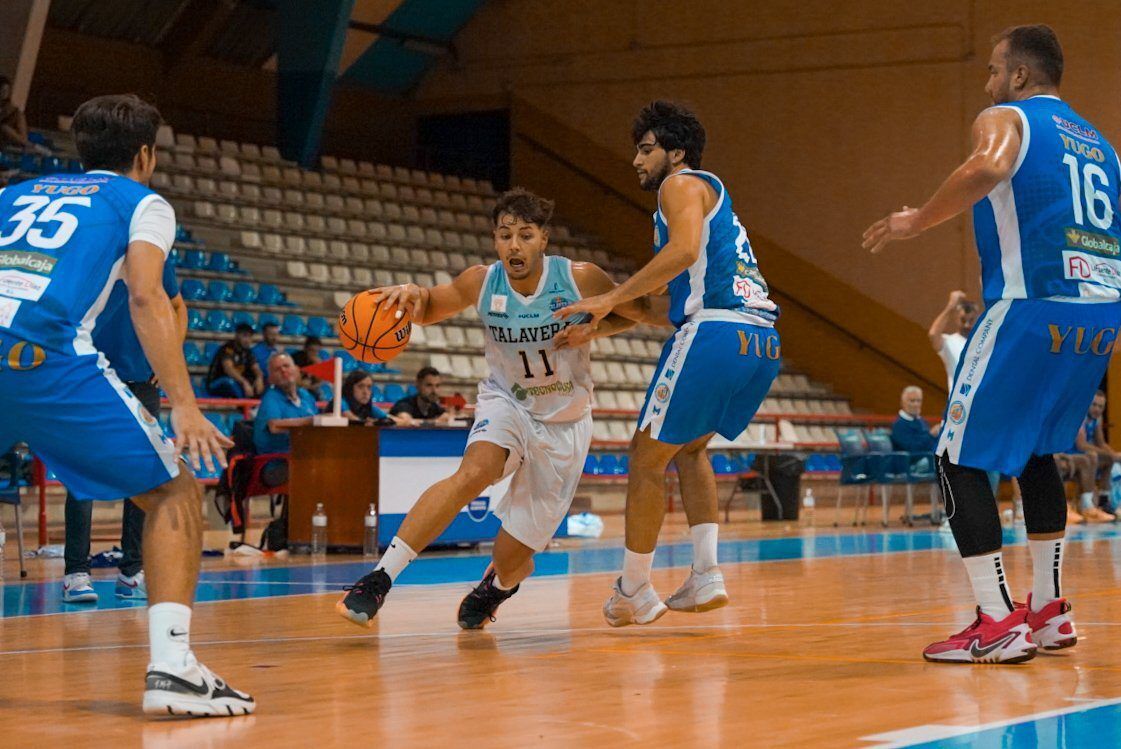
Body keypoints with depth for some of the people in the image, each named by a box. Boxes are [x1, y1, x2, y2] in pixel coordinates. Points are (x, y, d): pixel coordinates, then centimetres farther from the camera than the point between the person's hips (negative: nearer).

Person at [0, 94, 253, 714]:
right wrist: (183, 406, -8)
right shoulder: (143, 203, 17)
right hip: (50, 361, -4)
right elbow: (144, 296, -1)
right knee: (174, 493, 11)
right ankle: (171, 668, -4)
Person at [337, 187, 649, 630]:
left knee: (512, 560, 1)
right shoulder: (481, 283, -13)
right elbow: (428, 310, 3)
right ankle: (380, 578, -36)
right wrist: (412, 293, -21)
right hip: (506, 403, 0)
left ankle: (496, 586, 41)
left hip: (564, 424, 0)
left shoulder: (580, 280, -18)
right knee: (474, 471, -35)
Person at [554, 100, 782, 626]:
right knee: (688, 446, 26)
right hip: (763, 343, 9)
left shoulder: (683, 185, 3)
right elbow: (673, 302, 31)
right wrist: (605, 316, 25)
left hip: (715, 332, -9)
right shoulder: (710, 195, 31)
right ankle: (706, 574, 14)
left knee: (648, 455, 3)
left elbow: (684, 250, -18)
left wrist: (613, 297, -16)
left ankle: (635, 592, 9)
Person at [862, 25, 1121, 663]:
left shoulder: (1006, 119, 2)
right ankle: (1050, 610, 24)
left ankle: (1000, 624, -7)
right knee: (1038, 451, 26)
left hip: (1033, 306, -8)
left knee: (962, 459, 1)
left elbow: (989, 167, -23)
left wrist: (919, 221, -13)